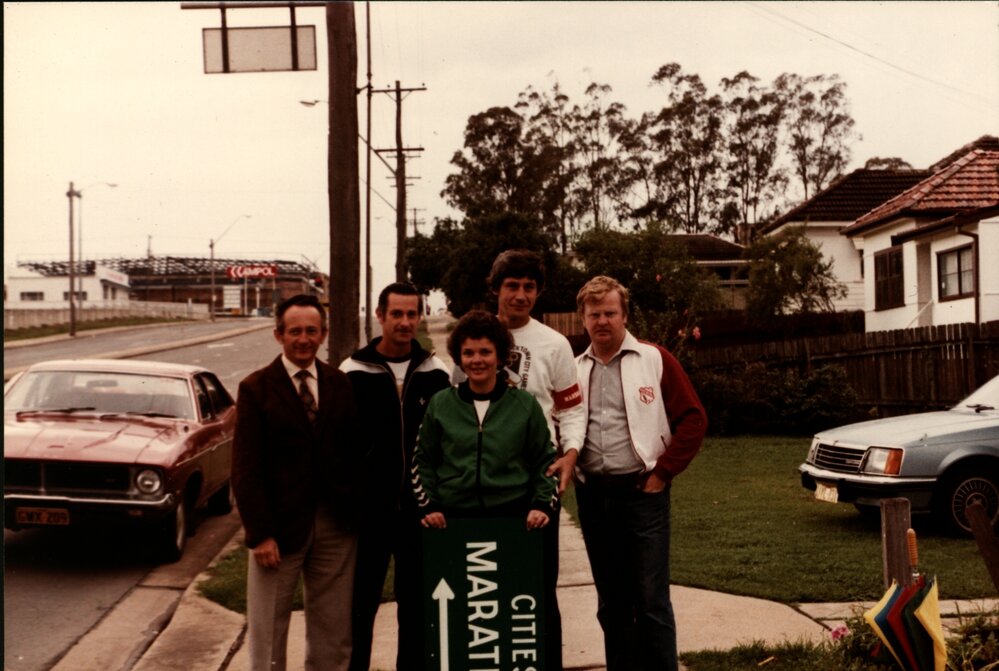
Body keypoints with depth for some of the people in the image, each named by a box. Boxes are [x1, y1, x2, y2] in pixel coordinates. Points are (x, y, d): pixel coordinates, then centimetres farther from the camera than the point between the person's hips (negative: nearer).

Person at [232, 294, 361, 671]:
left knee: (333, 631, 11)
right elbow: (245, 468, -7)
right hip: (281, 526, -3)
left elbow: (355, 452, 6)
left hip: (336, 525, 3)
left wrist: (357, 511, -2)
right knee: (268, 631, 6)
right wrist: (260, 534, -12)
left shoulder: (341, 385, 7)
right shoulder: (256, 389, -3)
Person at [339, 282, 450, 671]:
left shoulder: (435, 373, 3)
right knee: (361, 602, 7)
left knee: (416, 603, 11)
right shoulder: (353, 372, -3)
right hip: (369, 508, -2)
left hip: (418, 508, 2)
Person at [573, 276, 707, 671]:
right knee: (611, 604, 12)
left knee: (651, 601, -2)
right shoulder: (574, 370, 10)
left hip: (641, 492, -4)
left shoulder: (654, 360, -2)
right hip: (592, 496, 4)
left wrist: (662, 473, -7)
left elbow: (693, 419, -4)